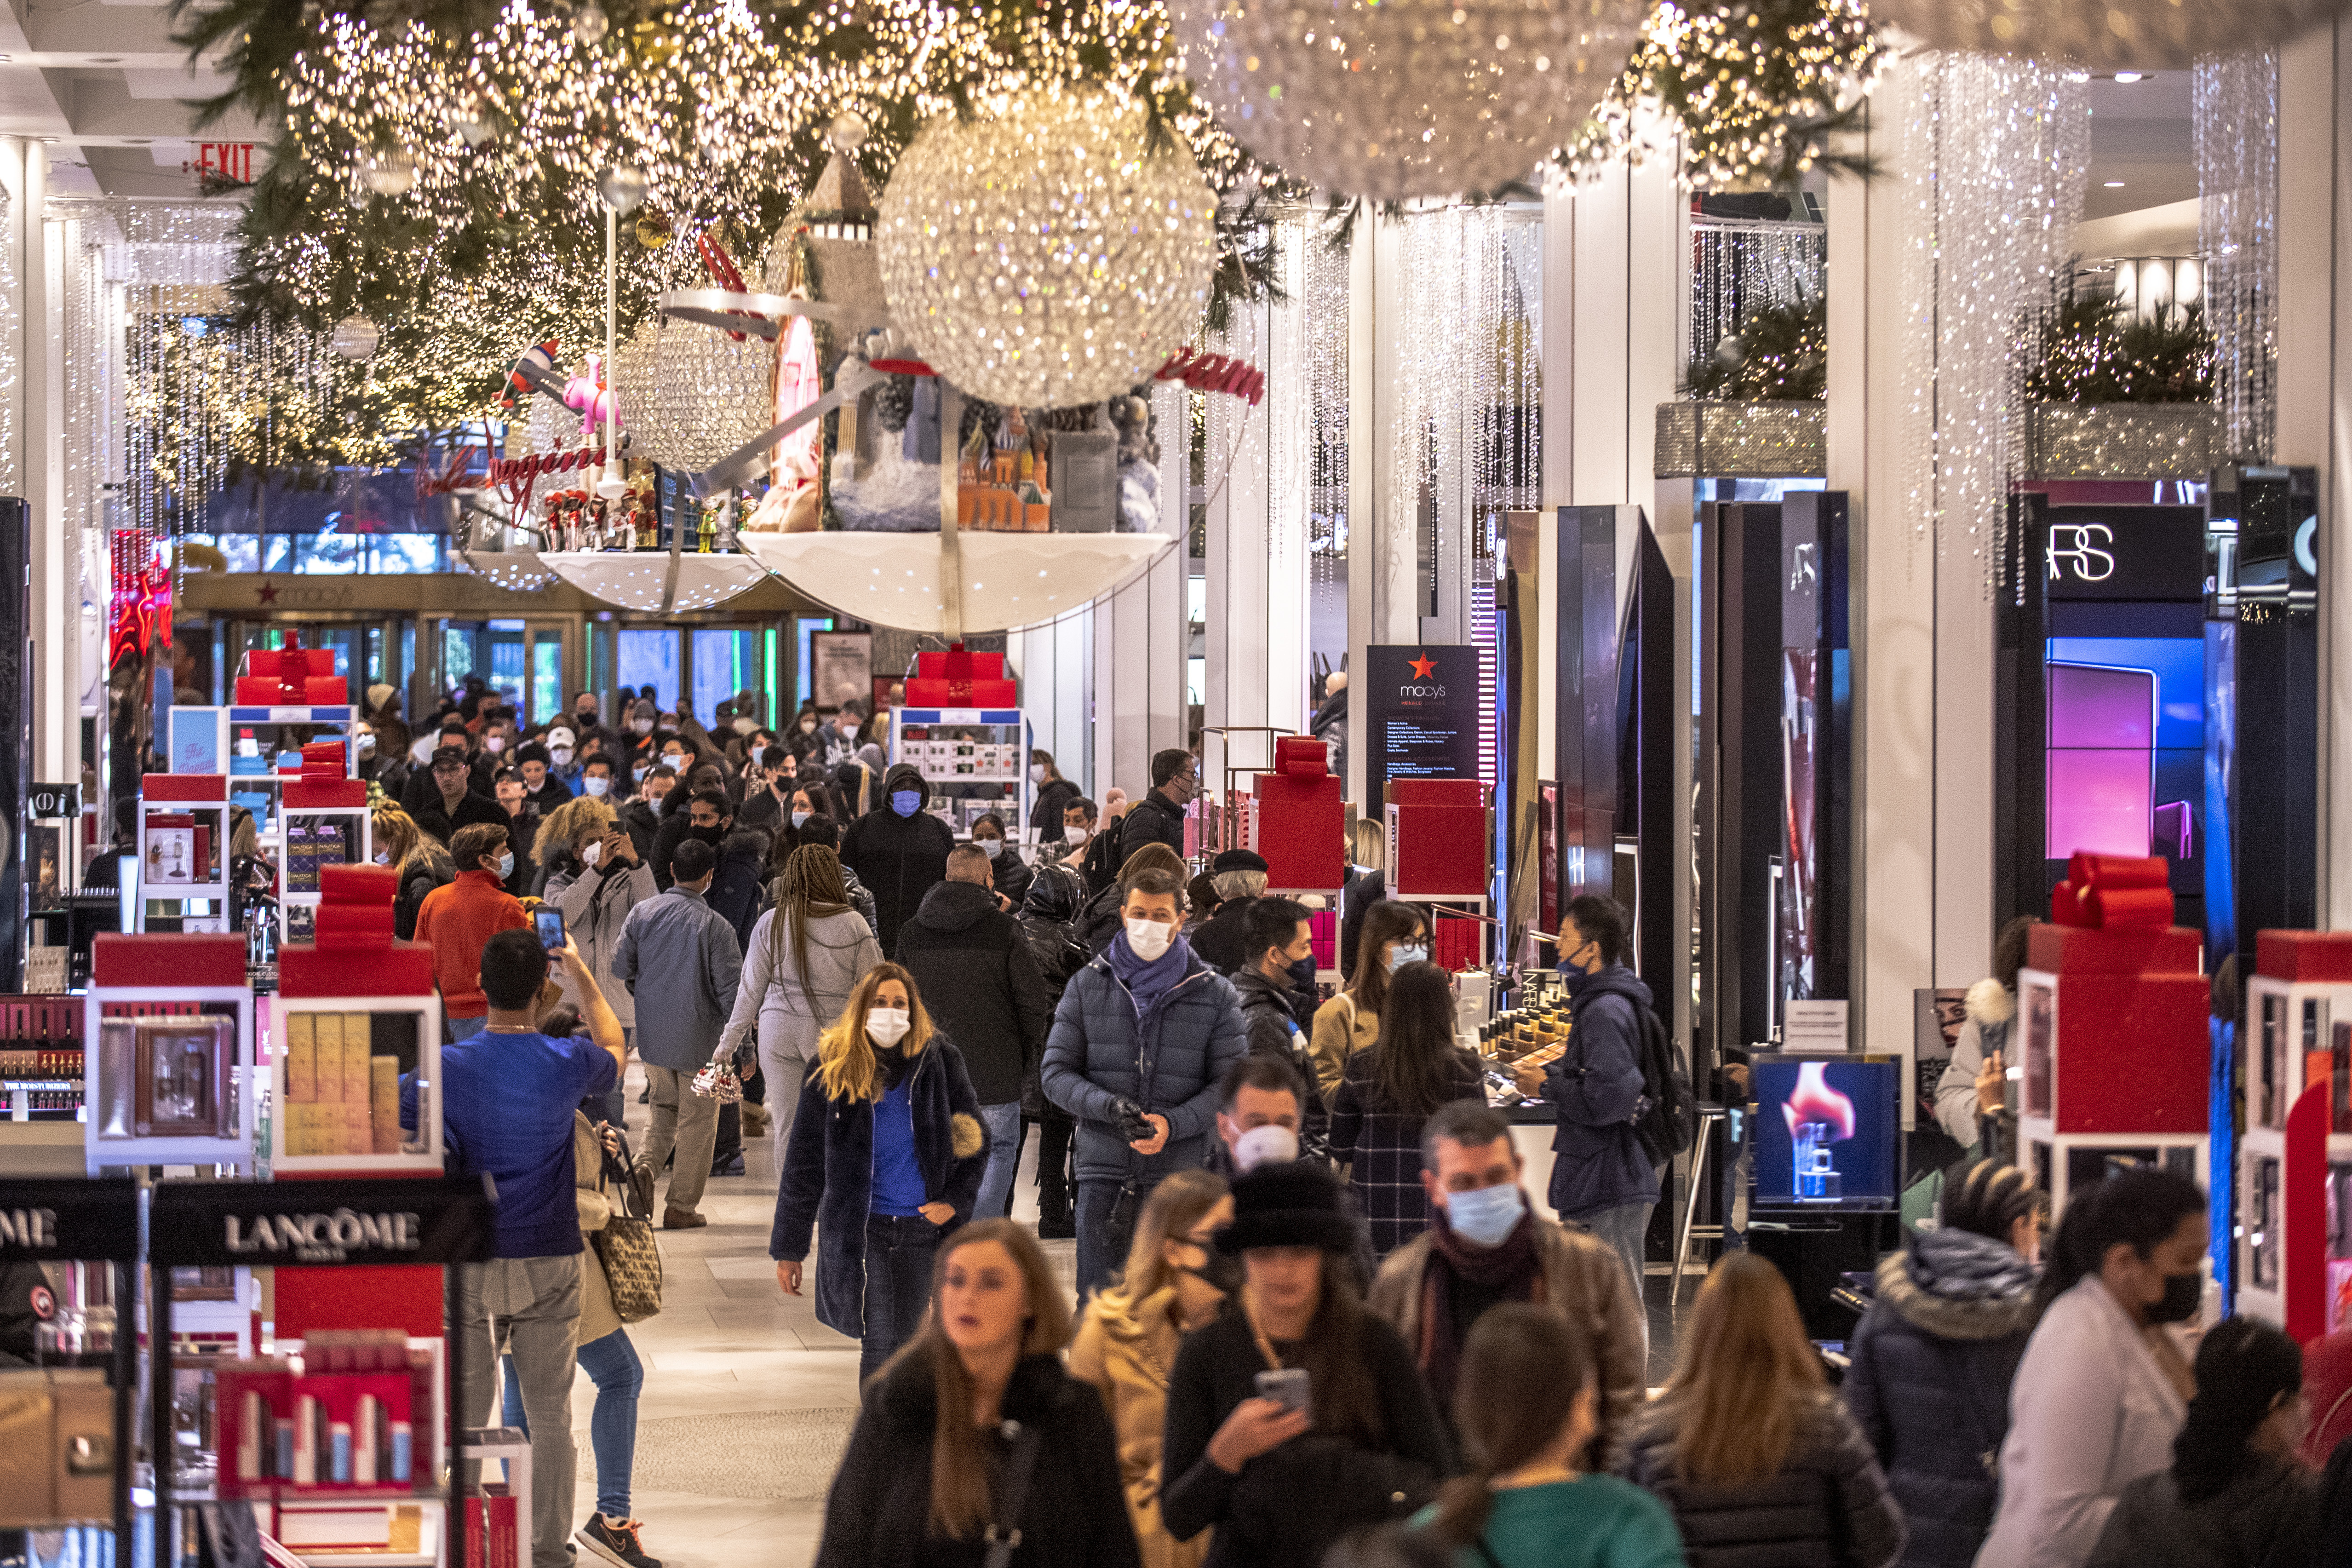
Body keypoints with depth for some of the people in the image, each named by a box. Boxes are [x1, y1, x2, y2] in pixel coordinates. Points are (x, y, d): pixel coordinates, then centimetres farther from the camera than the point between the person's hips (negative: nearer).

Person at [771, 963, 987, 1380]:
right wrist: (789, 1249, 4)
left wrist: (955, 1201, -5)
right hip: (861, 1227, -2)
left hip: (922, 1223, 2)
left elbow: (974, 1141, 10)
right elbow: (803, 1166, 3)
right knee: (880, 1342, -11)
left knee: (906, 1341, 6)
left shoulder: (939, 1061, 0)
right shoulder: (832, 1071, -2)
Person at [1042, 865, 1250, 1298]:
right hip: (1104, 1172, 1)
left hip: (1181, 1178, -1)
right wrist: (1110, 1106, -13)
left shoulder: (1213, 994, 6)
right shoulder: (1087, 986, 10)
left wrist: (1173, 1123, -14)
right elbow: (1056, 1074, 7)